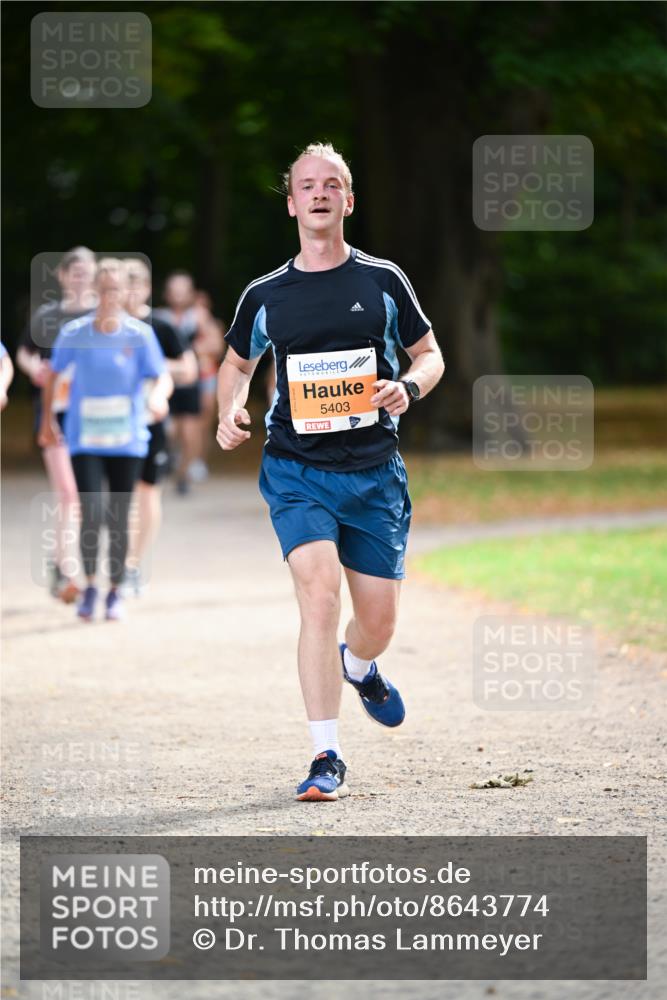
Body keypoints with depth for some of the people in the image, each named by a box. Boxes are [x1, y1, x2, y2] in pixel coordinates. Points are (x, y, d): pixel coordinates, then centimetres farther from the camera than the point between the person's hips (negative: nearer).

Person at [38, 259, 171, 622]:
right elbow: (52, 373, 10)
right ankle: (90, 586, 4)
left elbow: (163, 377, -8)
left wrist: (158, 396, -30)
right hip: (84, 439, -1)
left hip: (127, 441, 1)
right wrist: (46, 419, 13)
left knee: (118, 520, 4)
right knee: (91, 513, -14)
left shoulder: (140, 334, -6)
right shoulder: (74, 332, -5)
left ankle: (115, 592, 20)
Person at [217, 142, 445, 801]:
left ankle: (358, 666, 48)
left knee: (378, 623, 7)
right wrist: (230, 412, 2)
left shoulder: (382, 282, 3)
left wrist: (408, 388, -11)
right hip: (296, 470, -1)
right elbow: (237, 362, 22)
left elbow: (430, 355, 12)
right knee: (319, 595, -20)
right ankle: (326, 759, -15)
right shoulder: (264, 296, 5)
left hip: (375, 472, 1)